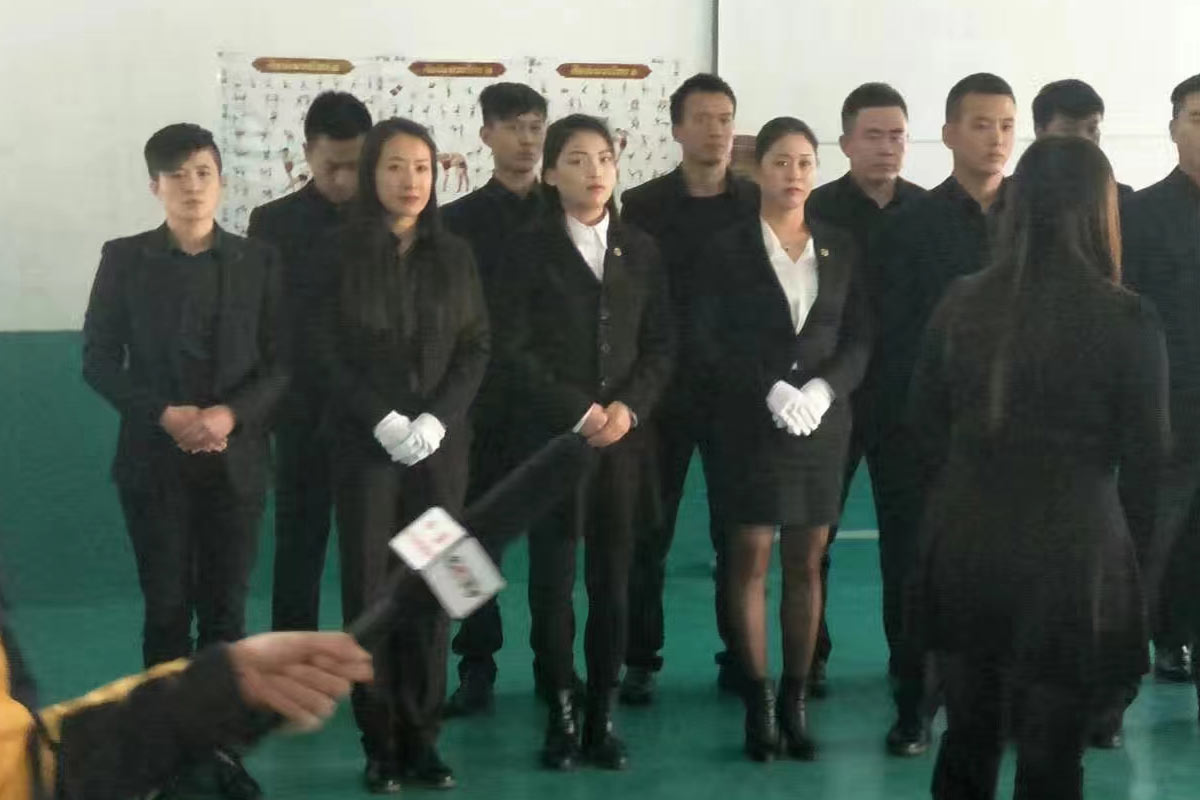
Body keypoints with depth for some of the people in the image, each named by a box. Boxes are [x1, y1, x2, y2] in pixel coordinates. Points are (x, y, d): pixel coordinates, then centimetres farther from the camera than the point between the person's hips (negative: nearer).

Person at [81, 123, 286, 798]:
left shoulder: (260, 261, 4)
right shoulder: (125, 259, 2)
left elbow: (282, 362, 1)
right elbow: (99, 360, 0)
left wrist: (230, 415, -16)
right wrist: (165, 415, -14)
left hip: (236, 459, 1)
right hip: (154, 460, 0)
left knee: (226, 609, 4)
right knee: (167, 607, 4)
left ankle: (221, 744, 13)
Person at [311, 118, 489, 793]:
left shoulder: (455, 255, 8)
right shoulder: (343, 253, 2)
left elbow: (478, 347, 4)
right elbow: (330, 352, -2)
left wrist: (437, 418, -11)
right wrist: (382, 420, -14)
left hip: (441, 444, 2)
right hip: (366, 445, -2)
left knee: (431, 589, 1)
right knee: (370, 590, -1)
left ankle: (422, 737, 9)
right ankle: (381, 743, 6)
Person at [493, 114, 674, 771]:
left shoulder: (640, 250, 11)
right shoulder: (528, 249, 1)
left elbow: (661, 345, 8)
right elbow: (512, 351, -6)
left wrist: (628, 406, -9)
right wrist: (577, 412, -13)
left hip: (623, 437, 3)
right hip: (551, 437, -3)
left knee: (612, 581, 4)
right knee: (553, 580, -1)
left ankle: (602, 715, 13)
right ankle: (561, 716, 9)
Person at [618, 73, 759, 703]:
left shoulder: (760, 205, 3)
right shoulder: (642, 205, 0)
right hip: (662, 392, -1)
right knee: (648, 533, 4)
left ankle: (739, 653, 17)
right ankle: (640, 659, 13)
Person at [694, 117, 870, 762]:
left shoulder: (840, 248, 8)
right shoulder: (728, 250, 1)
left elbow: (860, 338, 5)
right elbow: (711, 343, -6)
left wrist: (822, 389, -13)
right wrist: (772, 390, -17)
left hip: (823, 423, 2)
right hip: (751, 424, -2)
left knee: (807, 564, 5)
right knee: (750, 561, 0)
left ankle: (796, 701, 11)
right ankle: (757, 702, 7)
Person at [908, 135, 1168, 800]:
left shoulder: (962, 302, -2)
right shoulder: (1127, 319, -12)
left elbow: (924, 425, 6)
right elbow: (1146, 452, -5)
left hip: (964, 544, 4)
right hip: (1067, 550, -3)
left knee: (966, 742, 17)